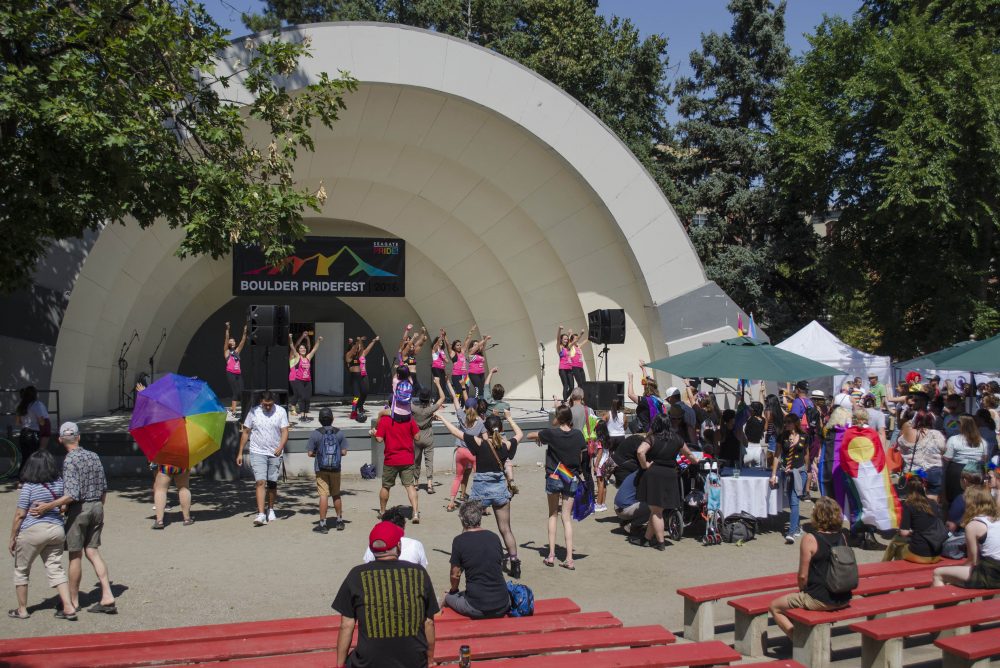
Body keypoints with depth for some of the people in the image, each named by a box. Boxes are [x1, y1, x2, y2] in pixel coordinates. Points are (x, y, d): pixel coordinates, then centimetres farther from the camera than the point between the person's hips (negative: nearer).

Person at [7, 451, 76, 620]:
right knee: (55, 569, 9)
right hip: (57, 530, 5)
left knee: (21, 570, 15)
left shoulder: (29, 486, -12)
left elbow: (20, 514, -10)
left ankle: (22, 609, 23)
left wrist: (12, 538, -3)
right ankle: (68, 607, 1)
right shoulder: (60, 482, 2)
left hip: (33, 531, -5)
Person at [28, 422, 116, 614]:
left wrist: (48, 506, -24)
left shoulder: (70, 461, -14)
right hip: (96, 507, 6)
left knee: (75, 556, 6)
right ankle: (107, 597, 4)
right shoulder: (93, 456, 6)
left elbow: (72, 495, -23)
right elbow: (104, 489, 11)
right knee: (93, 552, 10)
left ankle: (73, 602, 18)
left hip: (79, 509, -6)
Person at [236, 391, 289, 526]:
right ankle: (261, 514, -16)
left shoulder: (281, 412, -2)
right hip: (258, 452, -1)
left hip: (275, 454, 1)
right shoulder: (253, 412, -2)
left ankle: (270, 509, 27)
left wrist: (280, 447, -23)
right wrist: (240, 452, 3)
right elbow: (246, 432, 5)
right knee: (260, 482, -13)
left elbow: (285, 432, -5)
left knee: (272, 483, 10)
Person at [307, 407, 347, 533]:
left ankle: (323, 524, -5)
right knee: (336, 495, 16)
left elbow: (310, 453, -7)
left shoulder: (315, 434, -9)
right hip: (336, 468, 3)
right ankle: (339, 521, 26)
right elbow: (344, 452, -2)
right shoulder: (339, 433, -2)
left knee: (324, 495, -4)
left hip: (321, 469, -3)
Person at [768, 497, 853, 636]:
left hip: (819, 600, -7)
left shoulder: (810, 539, -16)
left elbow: (803, 576, -14)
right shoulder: (842, 537, 2)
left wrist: (802, 591, 7)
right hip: (843, 599, 7)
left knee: (775, 607, 10)